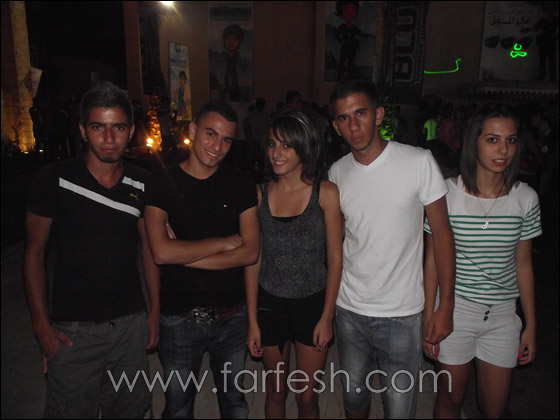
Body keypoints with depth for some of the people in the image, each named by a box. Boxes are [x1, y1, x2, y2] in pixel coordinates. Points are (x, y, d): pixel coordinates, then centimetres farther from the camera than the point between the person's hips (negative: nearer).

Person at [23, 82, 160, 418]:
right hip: (73, 327, -2)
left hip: (131, 322, 3)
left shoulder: (141, 183, -1)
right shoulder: (53, 180, -10)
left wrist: (155, 311, 7)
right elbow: (34, 253, -3)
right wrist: (42, 324, -6)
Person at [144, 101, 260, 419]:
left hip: (231, 317, 2)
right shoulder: (162, 183, -8)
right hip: (179, 318, -1)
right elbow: (162, 252, -21)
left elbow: (251, 252, -11)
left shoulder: (240, 185, -3)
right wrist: (224, 242, -14)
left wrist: (185, 256, -17)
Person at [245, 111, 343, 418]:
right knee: (275, 392, 18)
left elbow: (335, 258, -5)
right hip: (270, 304, 2)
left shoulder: (326, 193, -9)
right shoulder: (260, 194, -3)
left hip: (313, 303, -1)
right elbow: (253, 259, 0)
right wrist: (252, 320, 1)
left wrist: (327, 316, -5)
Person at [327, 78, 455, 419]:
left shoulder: (419, 162, -12)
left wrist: (446, 306, -8)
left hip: (402, 314, -3)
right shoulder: (337, 172, 0)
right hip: (349, 310, 4)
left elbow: (442, 231, -7)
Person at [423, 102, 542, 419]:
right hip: (454, 310, -2)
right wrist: (428, 318, -4)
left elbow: (523, 265, 4)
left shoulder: (526, 198, -5)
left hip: (503, 315, 2)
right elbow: (433, 260, -6)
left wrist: (531, 326, 7)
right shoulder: (447, 193, -12)